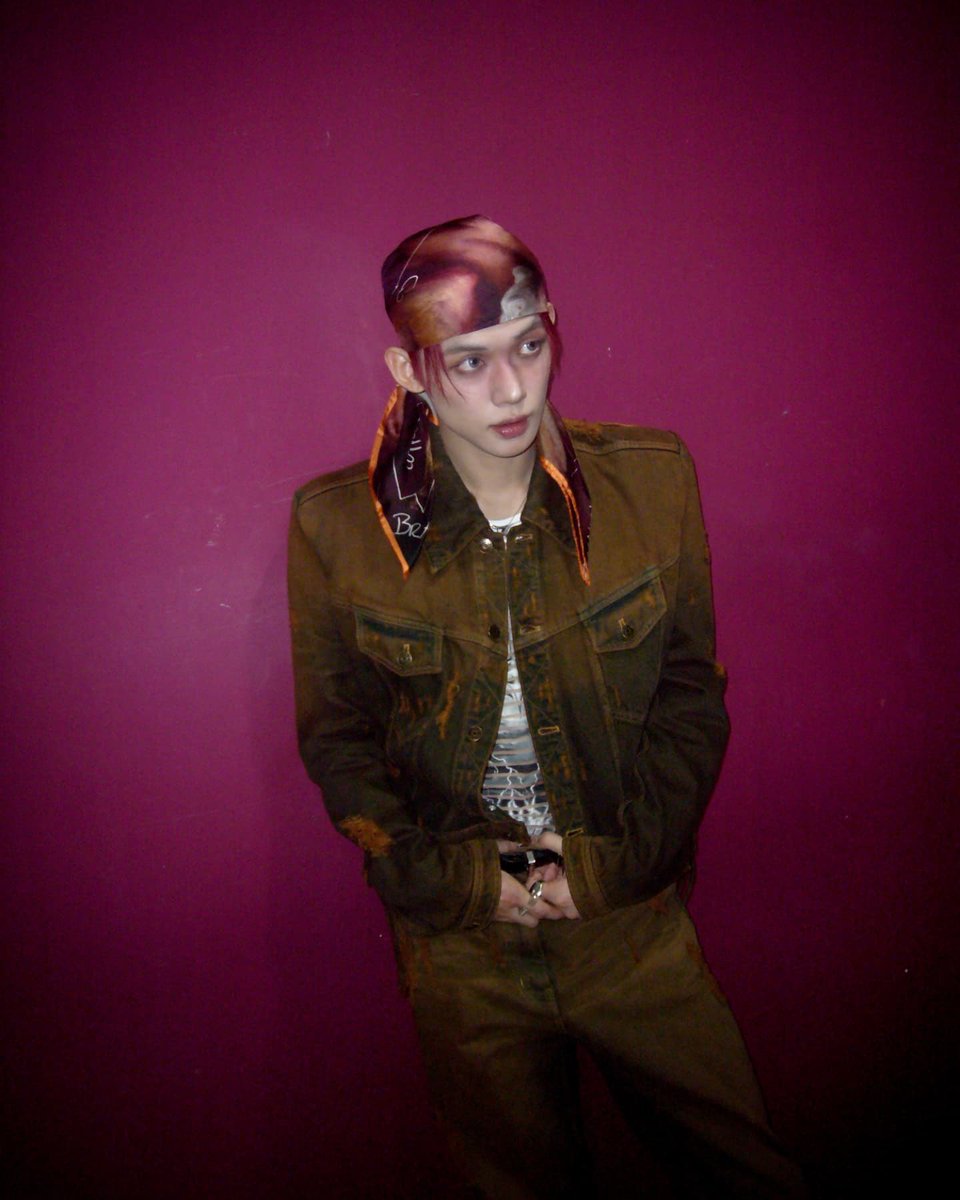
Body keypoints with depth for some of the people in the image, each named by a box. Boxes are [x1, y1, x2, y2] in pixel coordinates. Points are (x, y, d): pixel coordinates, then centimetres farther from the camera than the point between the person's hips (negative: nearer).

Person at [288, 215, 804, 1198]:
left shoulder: (651, 480, -8)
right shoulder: (337, 524, -10)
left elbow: (691, 695, -1)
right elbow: (336, 738, -2)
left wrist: (617, 861, -11)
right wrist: (456, 884, -10)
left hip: (633, 922, 1)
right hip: (460, 948, 0)